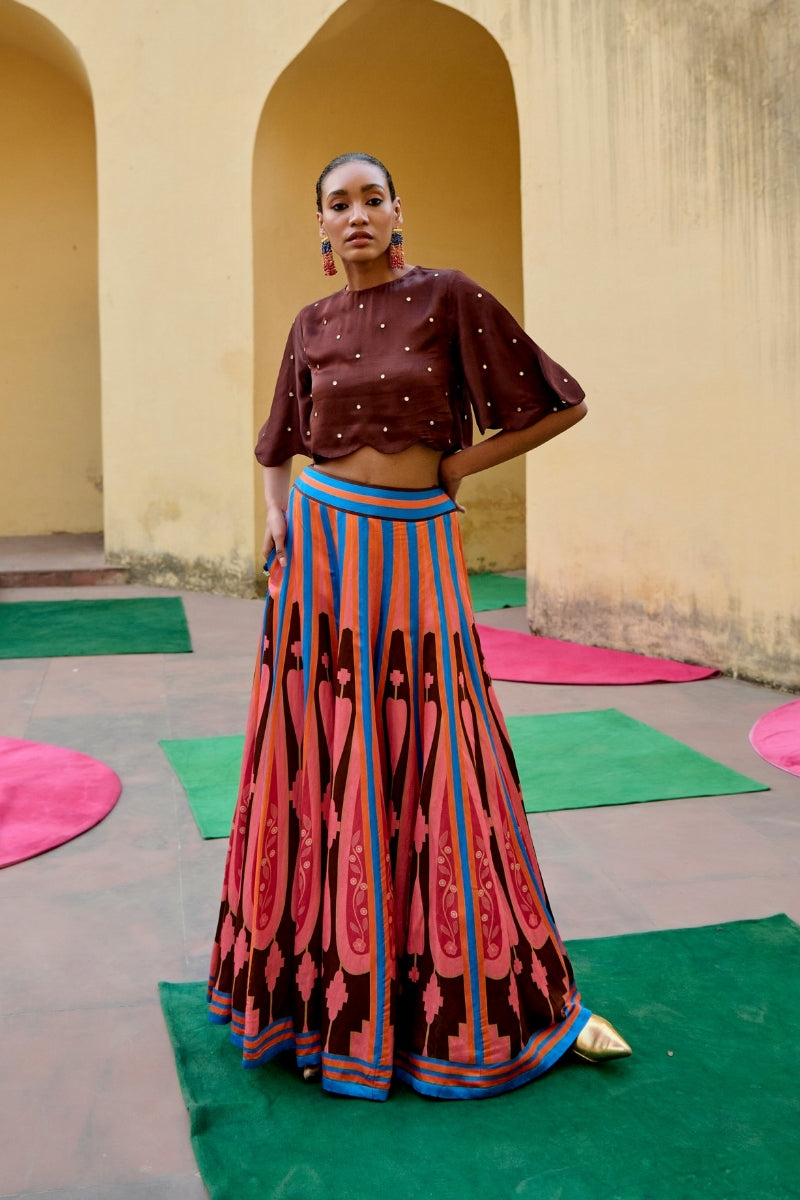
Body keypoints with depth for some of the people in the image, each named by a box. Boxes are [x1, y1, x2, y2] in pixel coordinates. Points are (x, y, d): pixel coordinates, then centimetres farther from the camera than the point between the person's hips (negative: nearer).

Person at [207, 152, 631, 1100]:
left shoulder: (448, 298, -2)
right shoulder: (312, 325, 10)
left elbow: (560, 405, -2)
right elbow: (276, 446, 22)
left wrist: (451, 466, -2)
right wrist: (276, 518, 4)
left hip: (416, 556, -3)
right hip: (323, 556, 3)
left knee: (433, 771, 0)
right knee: (324, 766, 7)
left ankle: (487, 999, 17)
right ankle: (325, 978, 23)